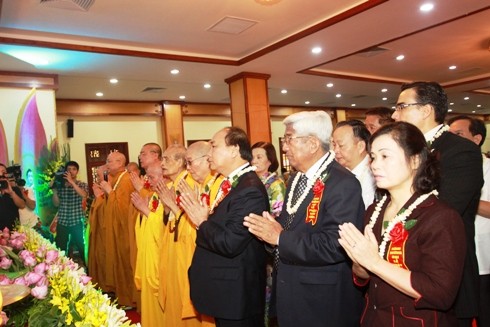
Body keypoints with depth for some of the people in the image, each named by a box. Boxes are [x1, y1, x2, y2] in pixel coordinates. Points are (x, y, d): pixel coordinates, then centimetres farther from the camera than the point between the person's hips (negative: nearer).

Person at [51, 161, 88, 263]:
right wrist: (54, 189, -6)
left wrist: (71, 182, -23)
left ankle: (84, 266, 21)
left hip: (77, 221, -2)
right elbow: (56, 204, 4)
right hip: (62, 221, 2)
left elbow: (84, 195, -22)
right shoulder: (60, 185, 6)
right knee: (61, 247, 4)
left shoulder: (83, 185, 1)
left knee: (80, 246, 9)